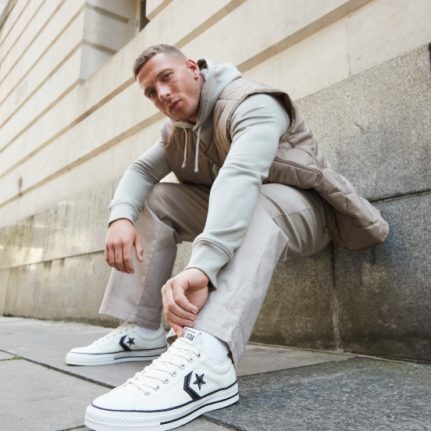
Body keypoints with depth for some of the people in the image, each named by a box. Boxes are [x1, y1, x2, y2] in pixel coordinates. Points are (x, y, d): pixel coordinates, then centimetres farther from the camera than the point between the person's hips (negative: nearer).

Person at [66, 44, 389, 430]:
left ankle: (205, 357, -56)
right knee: (155, 200, -6)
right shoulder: (177, 129, 5)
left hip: (302, 209, -6)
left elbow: (240, 177, -40)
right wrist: (121, 217, -25)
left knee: (258, 204, -39)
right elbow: (142, 170, -2)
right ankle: (141, 331, -10)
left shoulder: (251, 103, -23)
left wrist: (201, 266, -53)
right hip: (234, 212, 7)